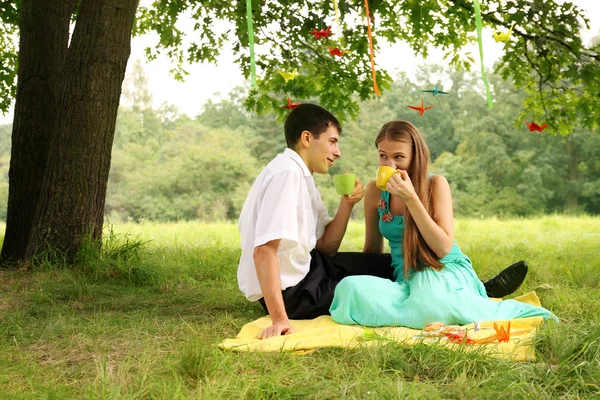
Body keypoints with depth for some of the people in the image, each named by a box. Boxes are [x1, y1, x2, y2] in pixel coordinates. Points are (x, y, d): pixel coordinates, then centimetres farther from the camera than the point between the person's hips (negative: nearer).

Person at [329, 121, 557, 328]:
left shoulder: (436, 185, -7)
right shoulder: (374, 191, 4)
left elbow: (443, 248, -15)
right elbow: (372, 249, 15)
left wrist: (410, 199, -22)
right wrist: (364, 285, 0)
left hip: (444, 271, -3)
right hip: (405, 278, 3)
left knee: (432, 306, -42)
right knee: (349, 287, -30)